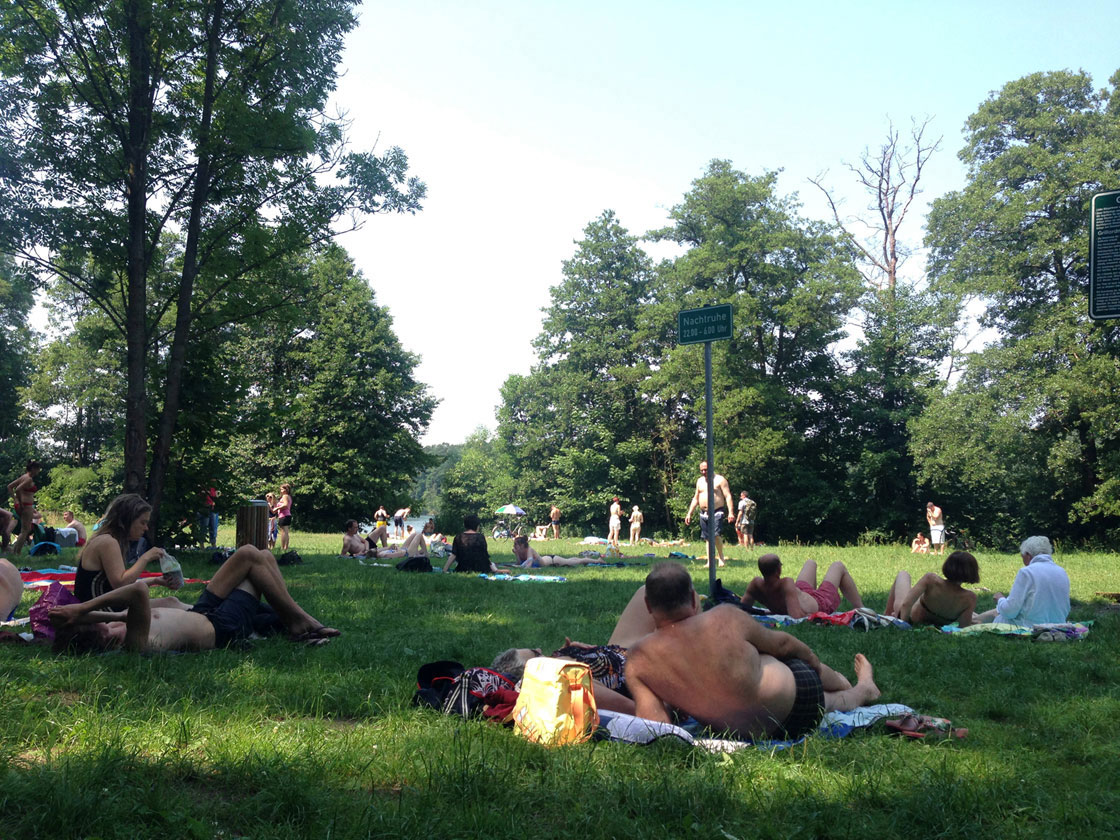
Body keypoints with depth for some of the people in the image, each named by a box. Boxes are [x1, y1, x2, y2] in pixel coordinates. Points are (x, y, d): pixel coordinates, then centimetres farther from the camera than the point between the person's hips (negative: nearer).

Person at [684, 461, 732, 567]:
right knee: (707, 538, 5)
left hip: (717, 513, -6)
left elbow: (728, 496, -8)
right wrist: (689, 513, 16)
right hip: (703, 513, 6)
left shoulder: (720, 479, -2)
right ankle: (710, 562, 7)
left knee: (716, 534, -21)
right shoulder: (699, 481, 16)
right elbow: (695, 498, 22)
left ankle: (721, 557, -4)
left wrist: (730, 512, -18)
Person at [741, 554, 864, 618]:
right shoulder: (786, 584, -48)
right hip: (822, 603, -6)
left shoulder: (756, 585, -31)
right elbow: (796, 616, -53)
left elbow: (743, 606, -20)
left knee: (811, 563, 33)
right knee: (838, 566, 20)